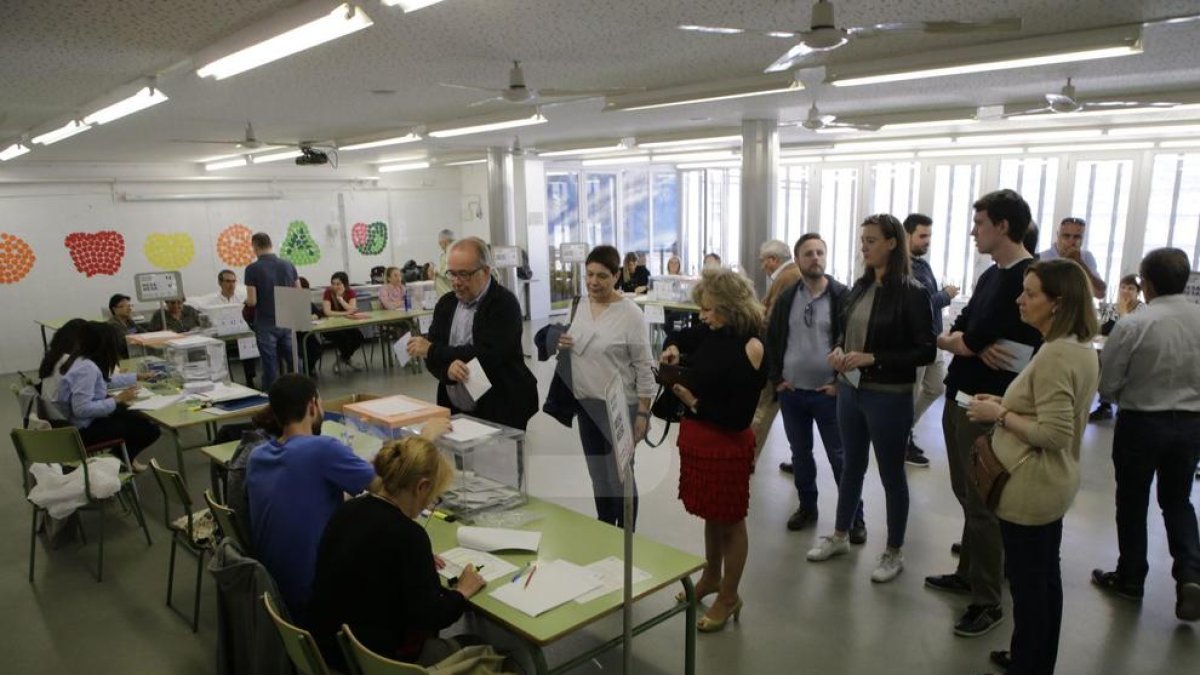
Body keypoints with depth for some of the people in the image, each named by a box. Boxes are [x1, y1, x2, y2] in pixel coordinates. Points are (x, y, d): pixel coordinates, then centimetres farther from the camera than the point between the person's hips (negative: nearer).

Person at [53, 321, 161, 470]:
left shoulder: (80, 359, 2)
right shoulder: (86, 368, -27)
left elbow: (105, 380, 21)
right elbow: (82, 409, -32)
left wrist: (137, 377, 29)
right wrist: (117, 399, -24)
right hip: (84, 429, -10)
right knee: (150, 430, -8)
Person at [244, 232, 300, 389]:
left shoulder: (252, 269, -10)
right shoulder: (288, 265, 2)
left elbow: (252, 301, -12)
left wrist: (246, 301, 10)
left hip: (266, 324, -4)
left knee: (270, 366, 3)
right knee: (294, 363, 12)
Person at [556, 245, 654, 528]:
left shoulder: (630, 313, -15)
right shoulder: (579, 304, 3)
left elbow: (644, 366, -12)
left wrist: (643, 412, -13)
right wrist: (563, 344, -6)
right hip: (585, 403, 6)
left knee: (619, 476, 3)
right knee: (597, 474, 18)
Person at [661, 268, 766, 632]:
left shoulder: (750, 349, -21)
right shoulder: (712, 334, -1)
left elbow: (739, 417, -21)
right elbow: (679, 337, 21)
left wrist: (694, 402, -20)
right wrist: (673, 350, 0)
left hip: (727, 446, -7)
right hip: (697, 438, 7)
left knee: (730, 521, 11)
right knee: (711, 515, 24)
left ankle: (729, 597, 28)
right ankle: (711, 577, 44)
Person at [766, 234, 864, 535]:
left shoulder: (842, 296, -7)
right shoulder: (786, 298, 4)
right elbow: (772, 340, 9)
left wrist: (841, 382, -11)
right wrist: (775, 379, 2)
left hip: (828, 392, -3)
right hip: (791, 392, 4)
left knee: (840, 457, 4)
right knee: (800, 453, 15)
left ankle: (854, 517, 18)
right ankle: (807, 507, 32)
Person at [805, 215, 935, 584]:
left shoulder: (912, 293, -14)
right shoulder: (861, 286, 4)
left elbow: (926, 352, -15)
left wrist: (872, 358, -21)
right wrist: (838, 350, -6)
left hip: (888, 397, -6)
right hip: (850, 390, 6)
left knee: (891, 473, 9)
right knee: (852, 465, 19)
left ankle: (894, 553, 26)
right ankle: (840, 535, 35)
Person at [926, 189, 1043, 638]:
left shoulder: (1028, 278, -18)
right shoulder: (991, 275, 12)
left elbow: (968, 341, -20)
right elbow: (962, 335, 8)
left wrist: (943, 340, 0)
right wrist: (976, 346, -14)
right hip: (959, 398, 9)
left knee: (982, 504, 2)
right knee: (966, 495, 19)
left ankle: (988, 602, 15)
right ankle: (968, 574, 34)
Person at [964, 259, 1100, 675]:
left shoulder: (1055, 355, -24)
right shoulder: (1081, 349, 7)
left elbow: (1054, 434, -27)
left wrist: (999, 415, -17)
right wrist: (1007, 404, 7)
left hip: (1030, 488, -10)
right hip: (1052, 484, 10)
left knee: (1027, 582, 5)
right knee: (1044, 578, 21)